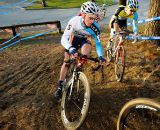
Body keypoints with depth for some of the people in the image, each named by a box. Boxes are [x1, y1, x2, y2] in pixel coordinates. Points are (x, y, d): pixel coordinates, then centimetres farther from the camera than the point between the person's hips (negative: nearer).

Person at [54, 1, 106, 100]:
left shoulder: (95, 27, -33)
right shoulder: (74, 21, -37)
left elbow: (98, 42, -22)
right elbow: (64, 39, -39)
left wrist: (101, 56, -38)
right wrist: (71, 48, -58)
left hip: (84, 40, 1)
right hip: (73, 39, 0)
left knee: (86, 49, -34)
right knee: (66, 62, -3)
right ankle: (60, 86, 12)